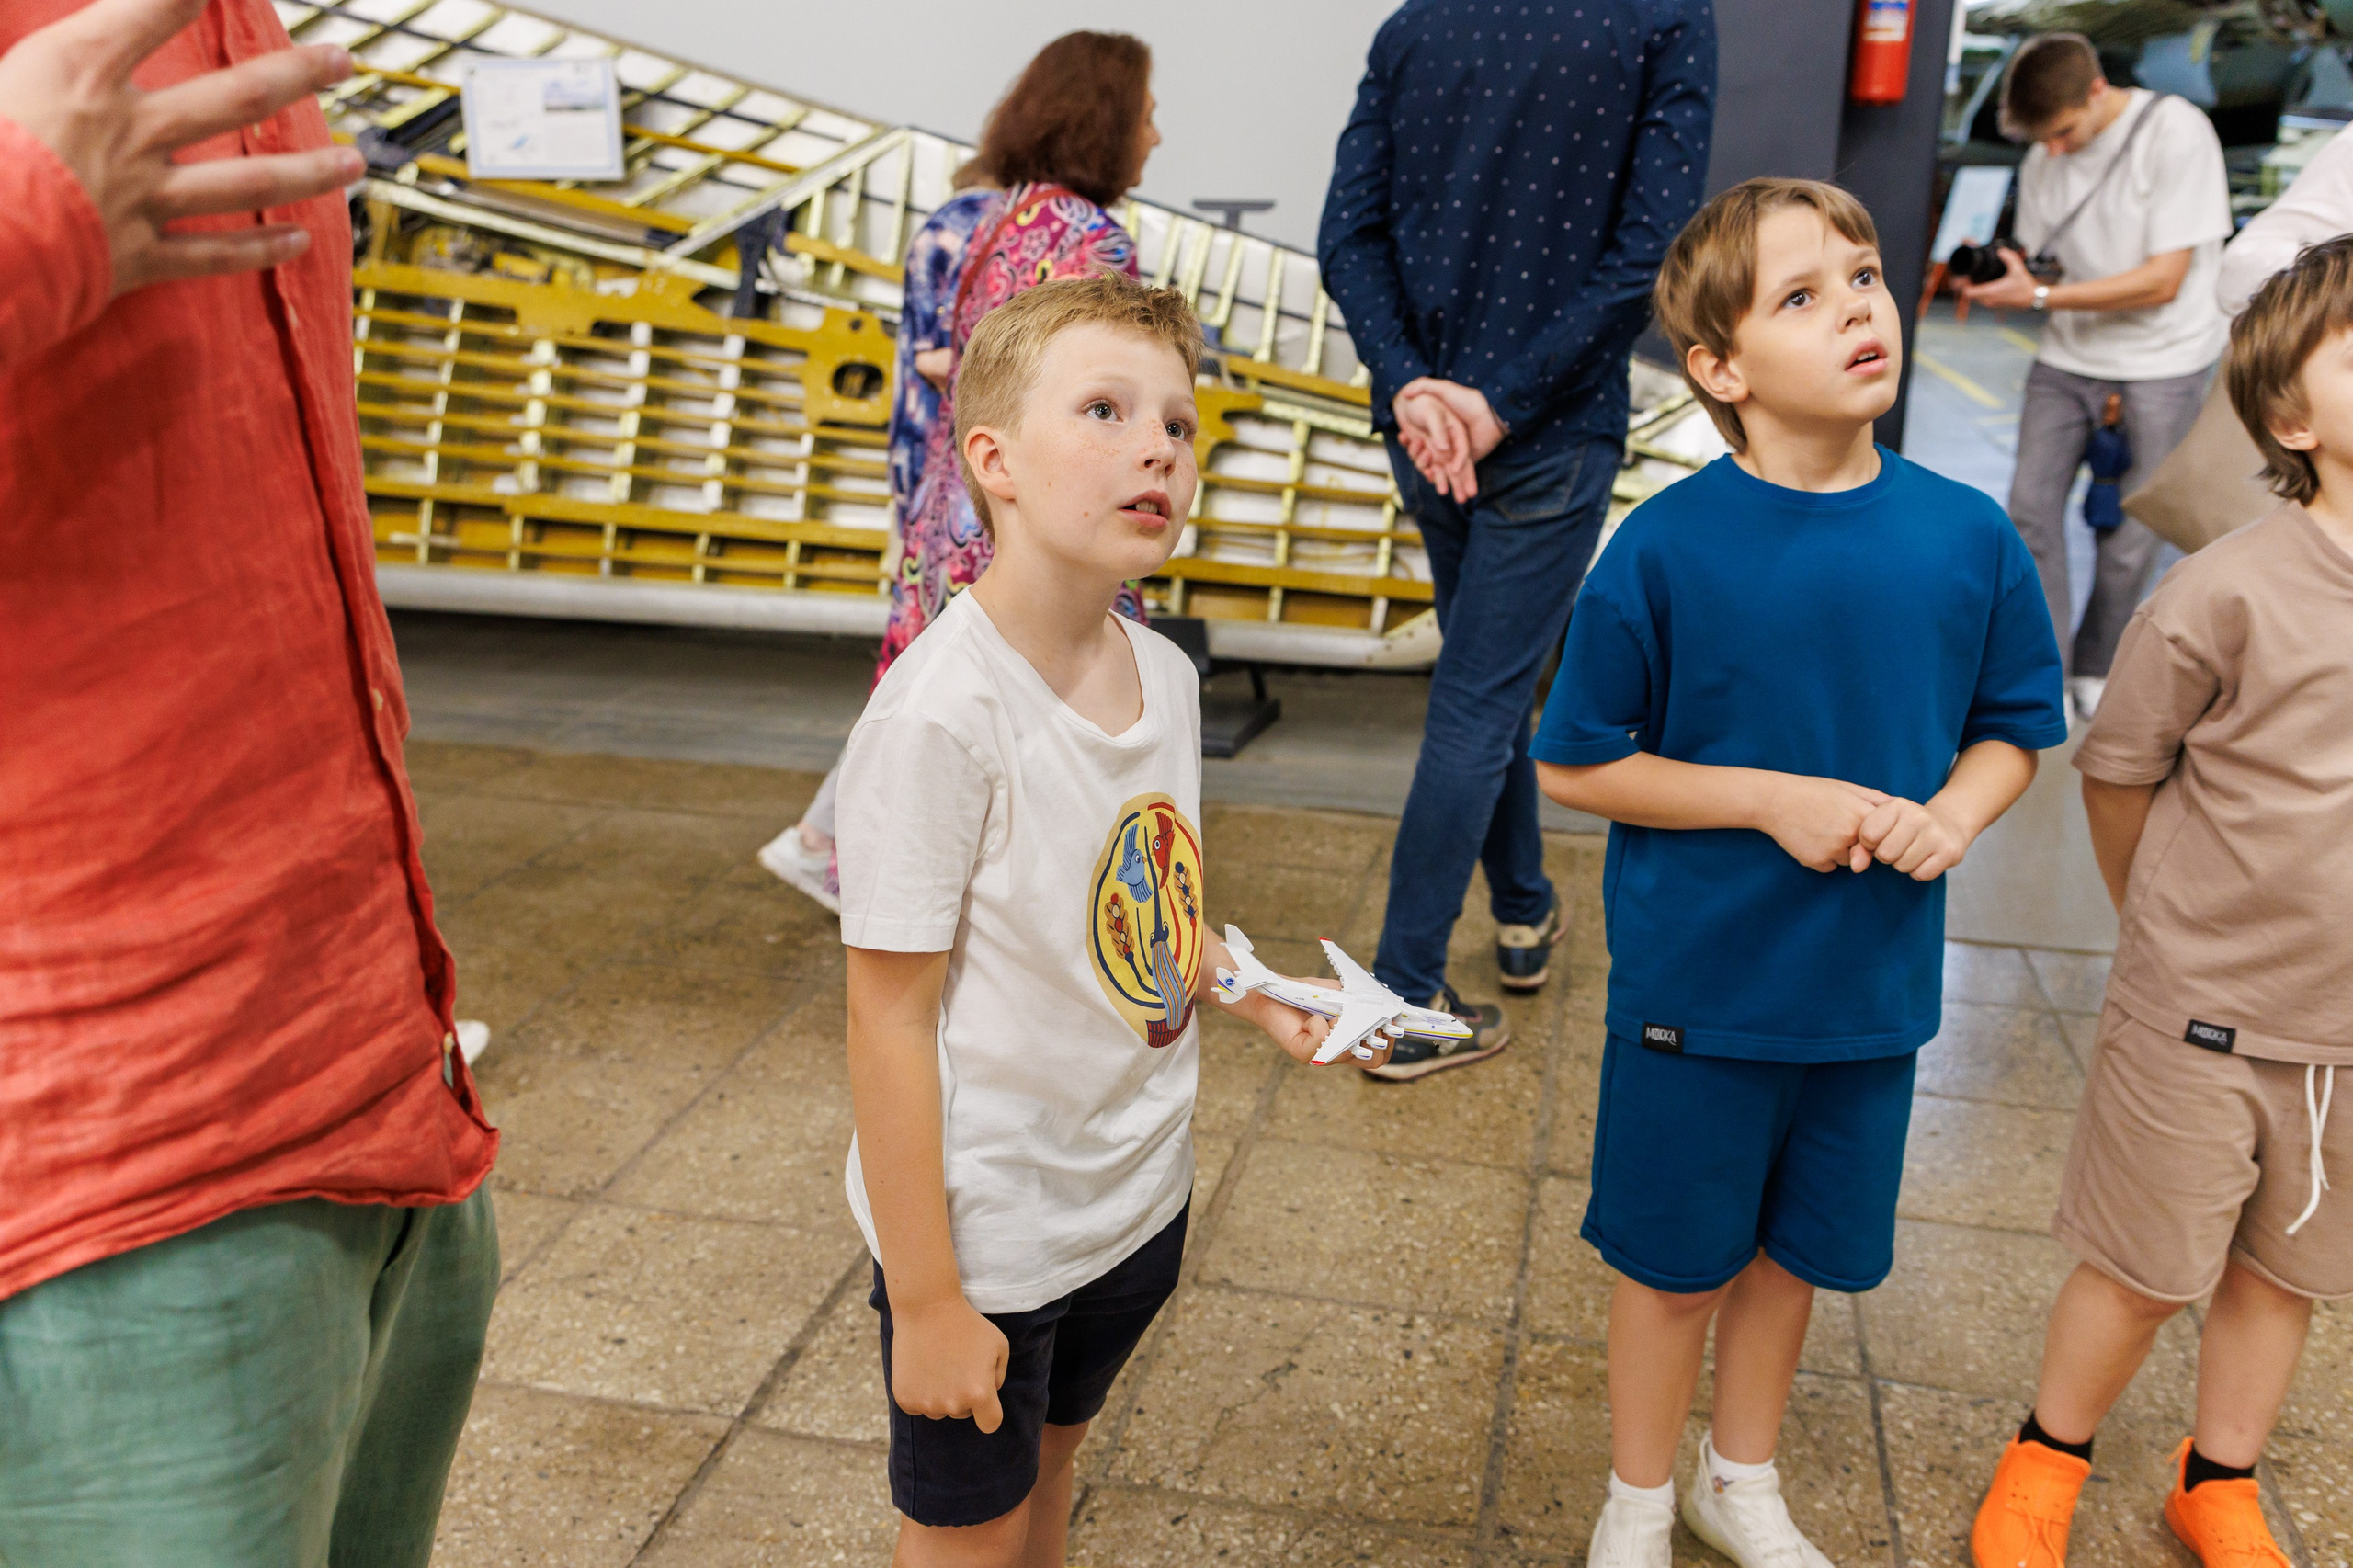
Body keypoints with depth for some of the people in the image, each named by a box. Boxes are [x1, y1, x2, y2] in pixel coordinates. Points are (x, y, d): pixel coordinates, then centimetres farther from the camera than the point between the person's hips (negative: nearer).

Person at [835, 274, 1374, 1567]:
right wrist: (925, 1304, -17)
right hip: (988, 1233, -6)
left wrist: (1248, 992, -3)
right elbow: (892, 1020, -22)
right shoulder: (940, 714, -26)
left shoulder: (1164, 675, -2)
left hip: (1137, 1200, 7)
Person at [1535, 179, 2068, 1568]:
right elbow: (1575, 765, -10)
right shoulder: (1668, 548, -18)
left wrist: (1955, 811, -14)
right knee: (1677, 1257, 14)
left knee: (1798, 1246, 22)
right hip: (1697, 983, -3)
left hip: (1872, 985, 4)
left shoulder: (1969, 538, -8)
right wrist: (1773, 799, -19)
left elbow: (2013, 728, 7)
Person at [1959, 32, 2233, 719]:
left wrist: (2039, 296, -23)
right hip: (2067, 358, 5)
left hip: (2163, 364, -4)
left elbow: (2164, 280, -18)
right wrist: (1994, 276, -10)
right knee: (2031, 505, -5)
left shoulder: (2176, 134, -15)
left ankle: (2095, 669, 21)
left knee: (2130, 532, 1)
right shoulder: (2042, 162, 2)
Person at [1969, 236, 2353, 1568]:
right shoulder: (2231, 594, -19)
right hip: (2203, 1014, -4)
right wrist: (2172, 934, 4)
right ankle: (2048, 1460, 36)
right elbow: (2120, 771, -6)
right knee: (2145, 1275, 11)